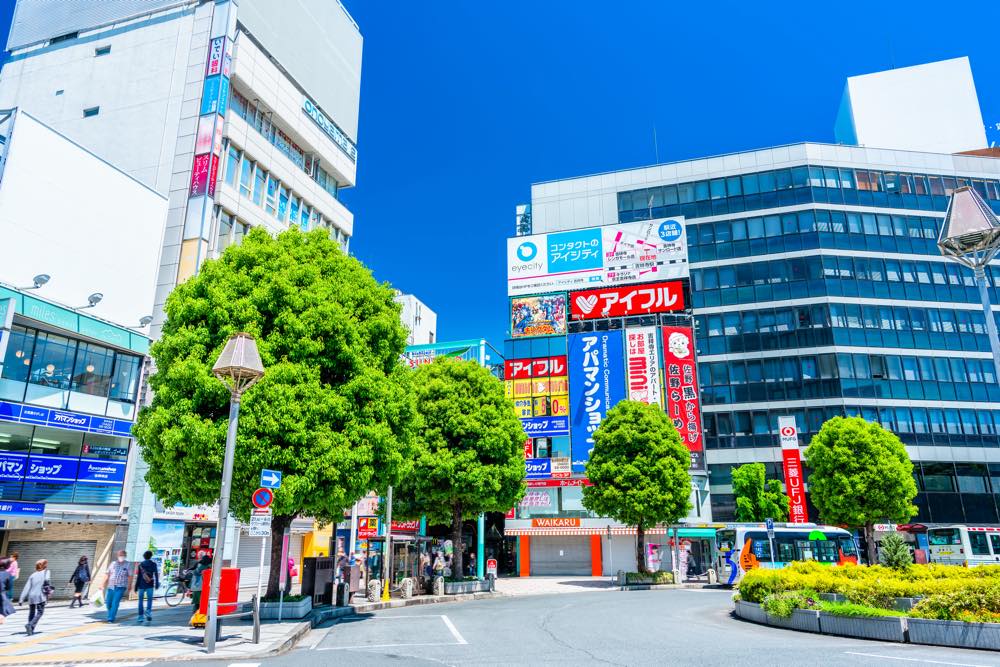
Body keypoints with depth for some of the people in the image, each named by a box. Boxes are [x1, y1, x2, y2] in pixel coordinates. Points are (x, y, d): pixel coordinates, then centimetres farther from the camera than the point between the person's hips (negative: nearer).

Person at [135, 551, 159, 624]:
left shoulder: (140, 565, 4)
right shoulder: (153, 564, 3)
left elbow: (138, 576, 2)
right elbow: (156, 574, -3)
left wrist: (136, 586, 7)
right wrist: (157, 584, -1)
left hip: (141, 585, 1)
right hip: (150, 585, -1)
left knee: (141, 600, 8)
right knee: (149, 599, 7)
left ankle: (140, 616, 7)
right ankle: (148, 611, -17)